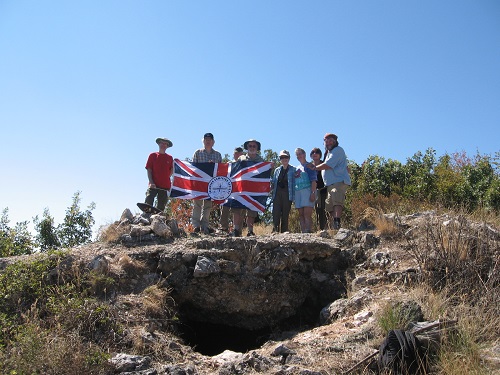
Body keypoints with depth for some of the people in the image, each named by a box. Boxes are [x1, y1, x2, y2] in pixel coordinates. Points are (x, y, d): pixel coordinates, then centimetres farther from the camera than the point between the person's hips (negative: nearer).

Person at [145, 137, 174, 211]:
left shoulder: (170, 158, 12)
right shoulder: (152, 155, 8)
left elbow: (171, 171, 15)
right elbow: (149, 170, 2)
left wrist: (166, 179, -4)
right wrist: (151, 182, -9)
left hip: (165, 186, 2)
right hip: (154, 185, -2)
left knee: (161, 206, 3)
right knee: (148, 203, -15)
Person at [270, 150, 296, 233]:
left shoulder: (293, 170, 6)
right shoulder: (277, 170, 18)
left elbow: (294, 182, 0)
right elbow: (273, 182, 19)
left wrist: (293, 195, -11)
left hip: (287, 194, -3)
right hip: (277, 193, 3)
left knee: (285, 213, -1)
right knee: (276, 213, -7)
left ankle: (284, 231, 2)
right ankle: (275, 231, -9)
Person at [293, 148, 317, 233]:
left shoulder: (309, 166, 3)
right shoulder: (297, 168, 22)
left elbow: (313, 180, -6)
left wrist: (313, 193, -18)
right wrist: (293, 196, 13)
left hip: (307, 190, -7)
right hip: (298, 191, 7)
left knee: (307, 214, -14)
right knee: (301, 215, 3)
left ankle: (308, 231, -18)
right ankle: (303, 232, 4)